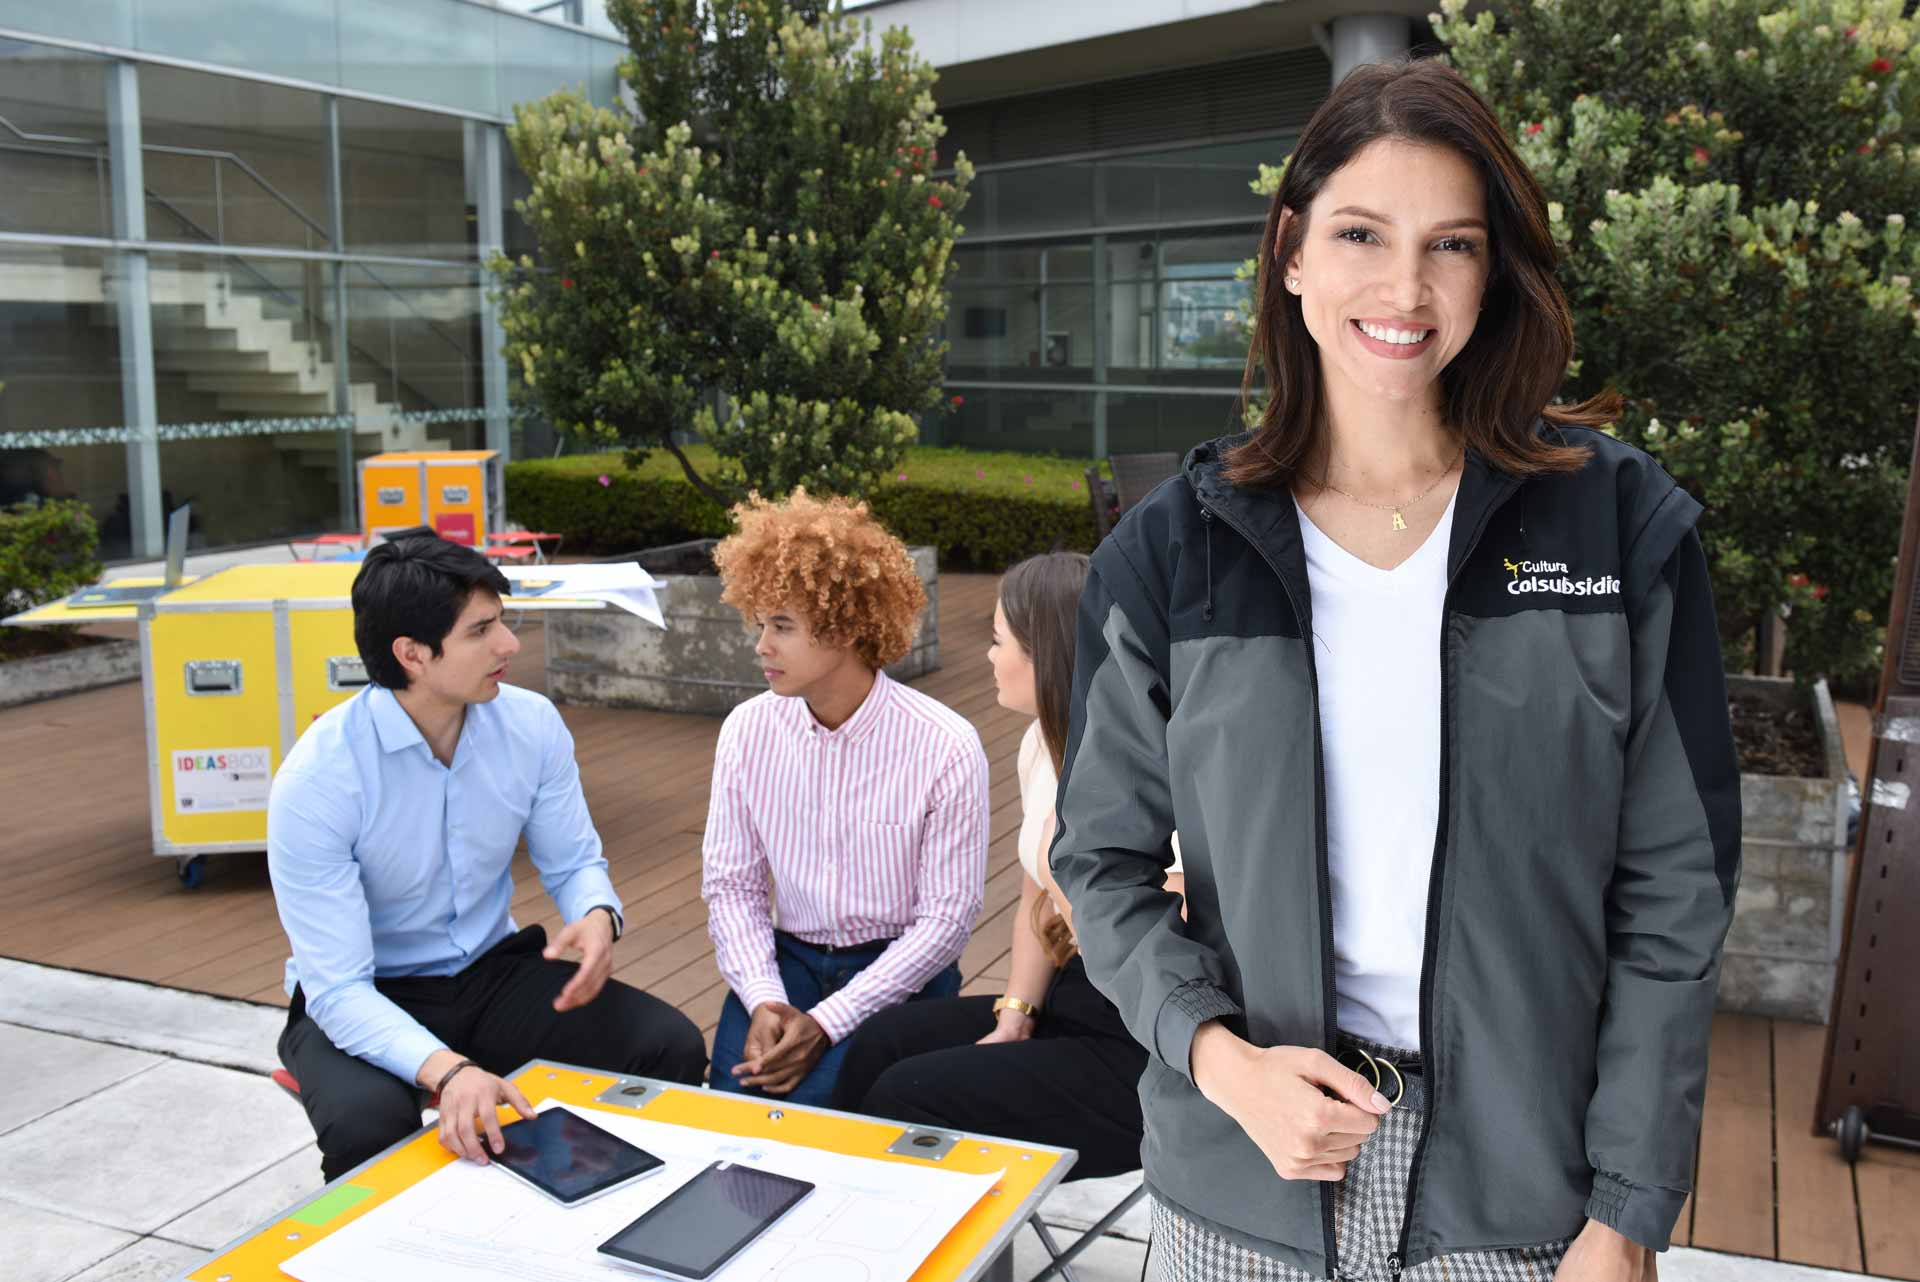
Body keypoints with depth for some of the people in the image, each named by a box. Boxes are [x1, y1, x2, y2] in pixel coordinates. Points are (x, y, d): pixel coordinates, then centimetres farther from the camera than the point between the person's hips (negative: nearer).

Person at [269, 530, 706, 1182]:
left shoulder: (531, 724, -10)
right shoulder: (315, 780, -23)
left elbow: (574, 861, 4)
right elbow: (337, 988, -25)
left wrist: (598, 917, -22)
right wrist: (447, 1071, -43)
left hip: (492, 971, 4)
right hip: (365, 999, -3)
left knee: (670, 1045, -19)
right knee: (368, 1122, -36)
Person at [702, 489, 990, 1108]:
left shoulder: (946, 748, -15)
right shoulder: (747, 730, -3)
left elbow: (947, 917, -12)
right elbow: (731, 884, 1)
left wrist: (826, 1022, -18)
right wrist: (763, 1001, -16)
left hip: (900, 970, -3)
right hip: (787, 960, 3)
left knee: (805, 1099, -25)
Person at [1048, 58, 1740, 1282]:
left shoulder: (1621, 524, -6)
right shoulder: (1170, 551, -5)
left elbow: (1675, 893, -4)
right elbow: (1104, 860, 1)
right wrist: (1216, 1053, -15)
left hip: (1518, 1178, 0)